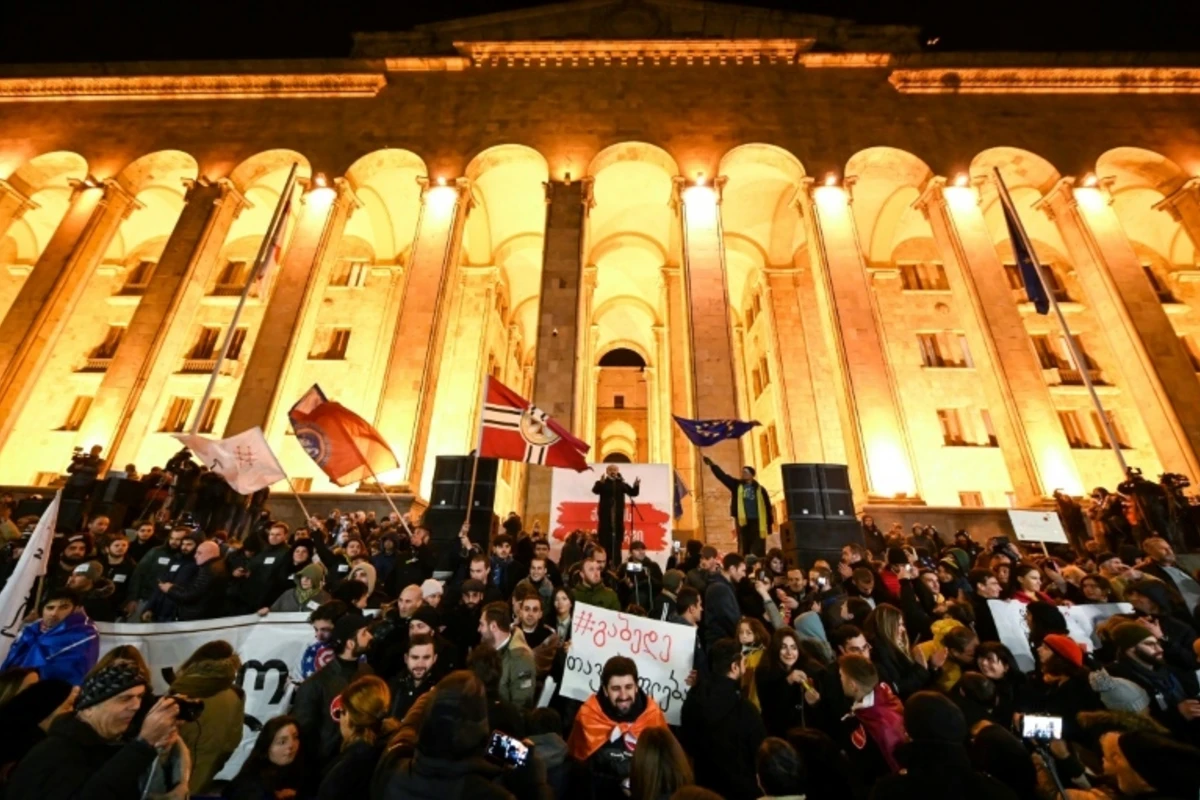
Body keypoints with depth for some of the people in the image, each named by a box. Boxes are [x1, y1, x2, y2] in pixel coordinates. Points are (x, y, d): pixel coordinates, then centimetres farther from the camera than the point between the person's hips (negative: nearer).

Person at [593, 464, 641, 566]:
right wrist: (601, 483, -40)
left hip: (618, 515, 3)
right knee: (605, 539, -1)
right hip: (606, 515, -3)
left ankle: (616, 563, 14)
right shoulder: (601, 483, -1)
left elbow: (633, 493, 3)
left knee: (617, 539, 7)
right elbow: (595, 490, -20)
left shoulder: (622, 484, 8)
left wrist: (636, 485, -18)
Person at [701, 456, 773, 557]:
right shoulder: (737, 485, 8)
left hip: (757, 521, -2)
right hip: (742, 521, 2)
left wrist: (769, 525, 0)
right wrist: (712, 464, -12)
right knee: (744, 548, 6)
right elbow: (722, 476, -1)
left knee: (758, 550, -1)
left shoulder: (759, 489, 3)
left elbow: (767, 507, 4)